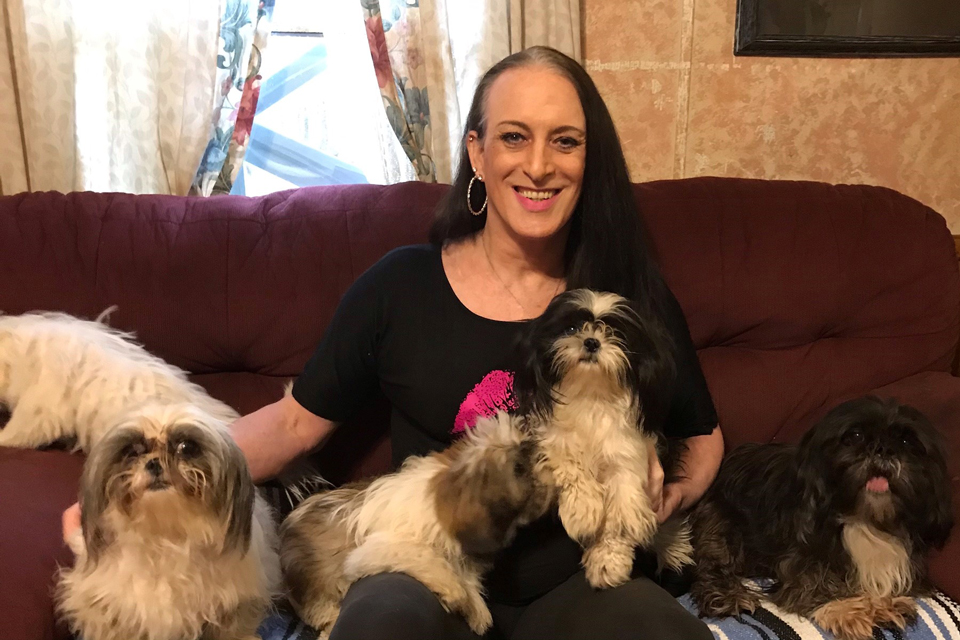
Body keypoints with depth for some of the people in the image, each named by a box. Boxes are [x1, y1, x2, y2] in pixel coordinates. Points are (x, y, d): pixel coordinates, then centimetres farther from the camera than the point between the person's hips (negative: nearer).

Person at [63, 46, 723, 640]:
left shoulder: (630, 293, 3)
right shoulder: (399, 285, 1)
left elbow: (700, 436, 16)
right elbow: (297, 420, 6)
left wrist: (670, 494, -6)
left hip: (584, 585, 2)